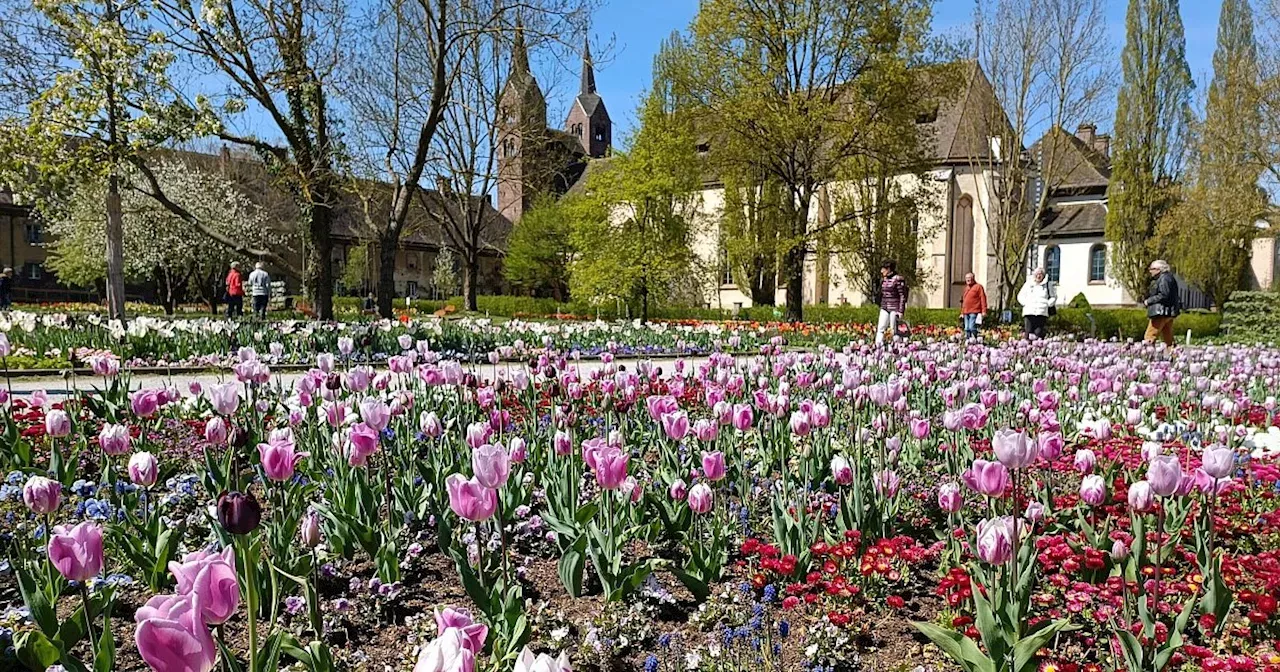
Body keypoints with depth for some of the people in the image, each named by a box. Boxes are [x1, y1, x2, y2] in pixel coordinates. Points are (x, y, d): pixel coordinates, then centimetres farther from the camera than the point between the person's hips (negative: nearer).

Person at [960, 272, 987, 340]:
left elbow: (983, 298, -5)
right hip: (966, 312, 7)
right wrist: (962, 312, 22)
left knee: (972, 327, -15)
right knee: (967, 329, 5)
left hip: (974, 312, -7)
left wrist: (984, 311, -13)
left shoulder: (978, 287, 1)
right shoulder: (966, 288, 22)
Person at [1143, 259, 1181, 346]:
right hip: (1168, 313, 11)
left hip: (1161, 313, -11)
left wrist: (1149, 301, -13)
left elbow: (1163, 295, -22)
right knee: (1168, 339, 11)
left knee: (1149, 337, -9)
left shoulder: (1164, 278, -12)